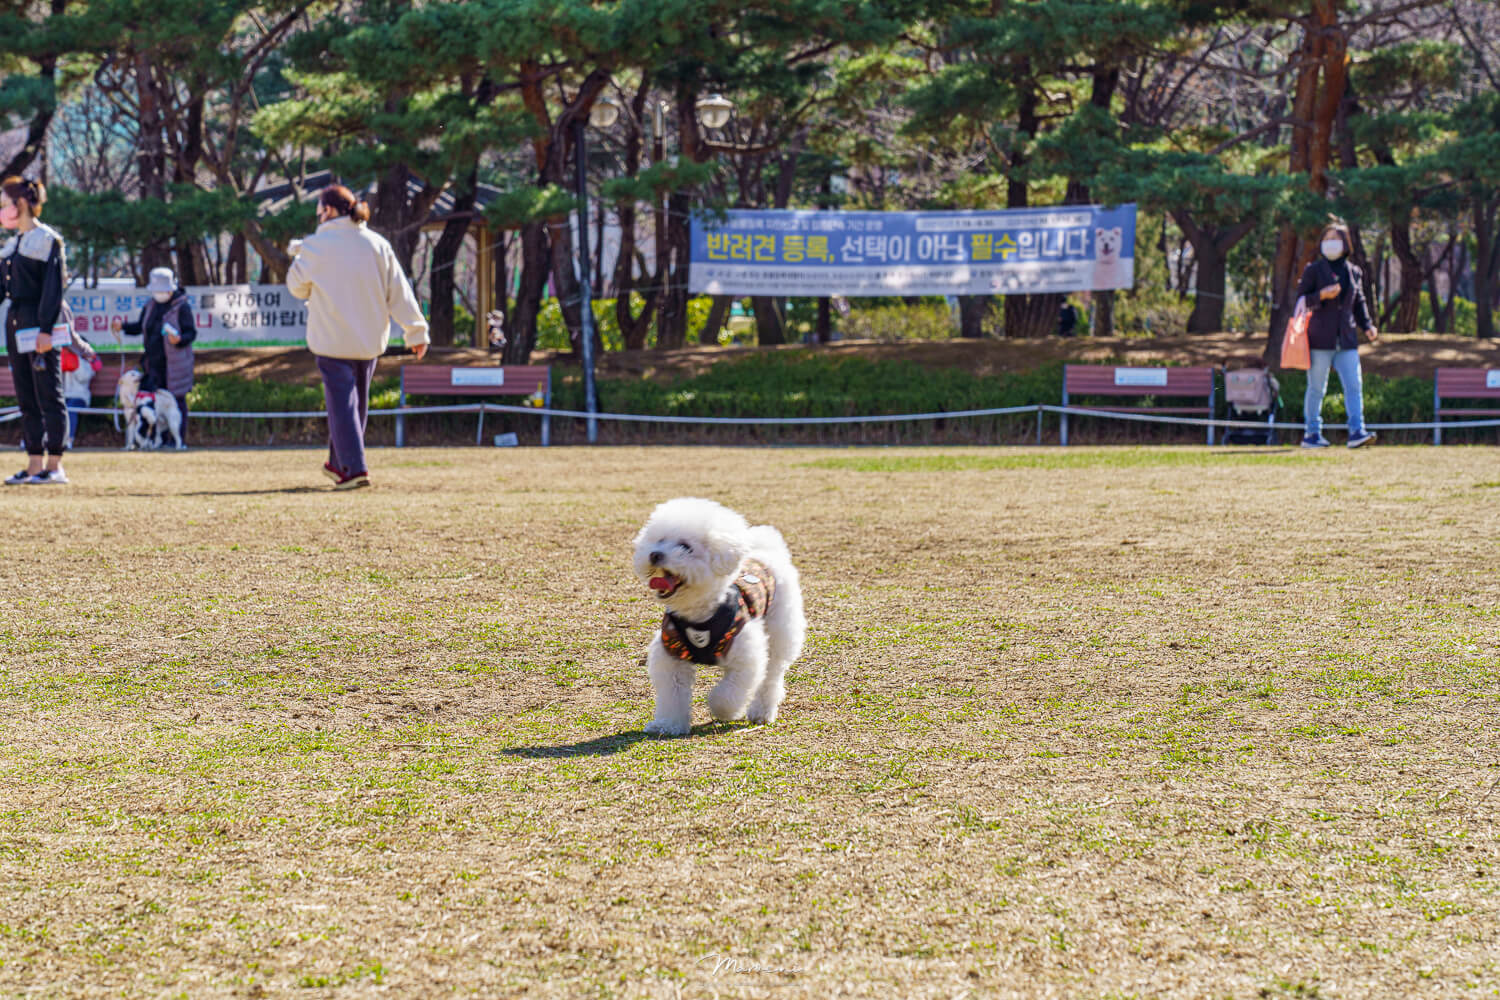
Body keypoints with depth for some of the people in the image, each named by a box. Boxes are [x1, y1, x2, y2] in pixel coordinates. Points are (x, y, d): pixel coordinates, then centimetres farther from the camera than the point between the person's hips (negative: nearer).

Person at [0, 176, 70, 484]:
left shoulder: (47, 239, -7)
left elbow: (54, 287, -13)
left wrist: (46, 329, -19)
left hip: (40, 324, -8)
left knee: (49, 396, -7)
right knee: (26, 399, 8)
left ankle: (54, 465, -6)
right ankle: (34, 464, 11)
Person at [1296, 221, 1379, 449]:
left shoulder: (1354, 272, 14)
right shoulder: (1314, 270, 1)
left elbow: (1359, 303, 23)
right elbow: (1300, 298, -2)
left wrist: (1367, 327, 10)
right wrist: (1321, 295, -19)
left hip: (1347, 340, 4)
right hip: (1320, 338, -4)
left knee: (1354, 385, -7)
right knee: (1317, 388, 1)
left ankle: (1356, 432, -10)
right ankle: (1312, 433, 8)